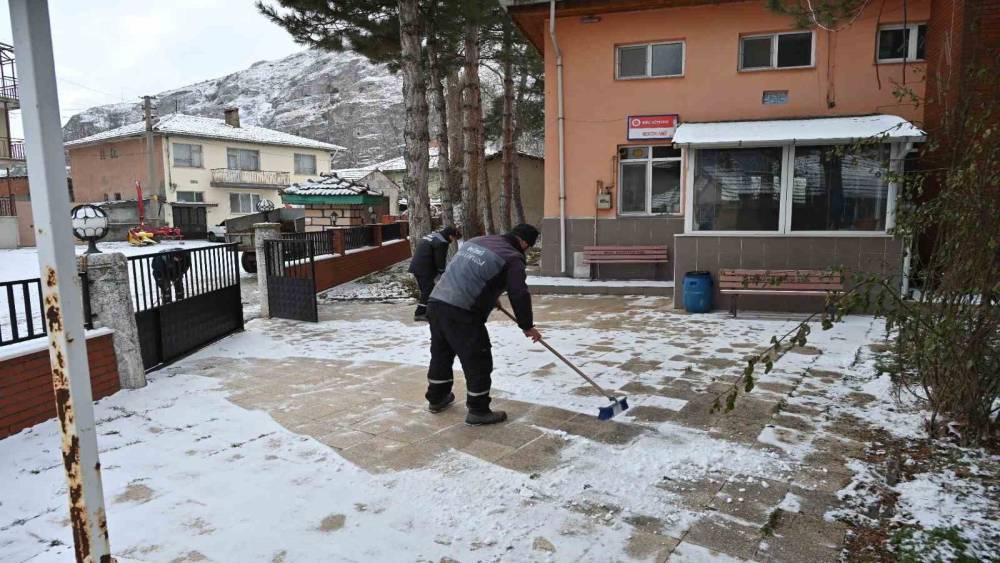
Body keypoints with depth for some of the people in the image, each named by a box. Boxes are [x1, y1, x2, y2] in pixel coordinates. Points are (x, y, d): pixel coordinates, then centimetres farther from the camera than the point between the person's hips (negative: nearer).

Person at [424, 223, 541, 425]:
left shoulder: (476, 241, 19)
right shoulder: (512, 258, -3)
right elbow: (519, 295, -7)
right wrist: (527, 326, 7)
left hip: (436, 302, 8)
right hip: (461, 314, -8)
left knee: (441, 354, 24)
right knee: (478, 362, 4)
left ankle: (436, 398, 40)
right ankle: (478, 411, 14)